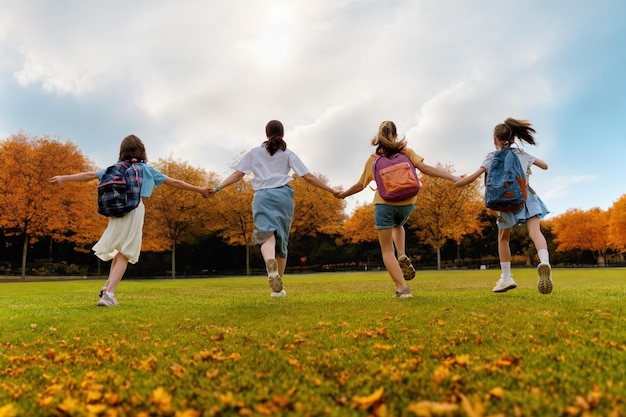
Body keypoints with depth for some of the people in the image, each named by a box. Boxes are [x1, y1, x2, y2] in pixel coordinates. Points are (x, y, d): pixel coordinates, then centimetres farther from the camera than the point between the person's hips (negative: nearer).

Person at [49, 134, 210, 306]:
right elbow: (174, 182, 11)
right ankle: (109, 293, -11)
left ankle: (109, 284, 8)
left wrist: (64, 178, 19)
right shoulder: (148, 169, 10)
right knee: (124, 254, 0)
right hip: (136, 210, -3)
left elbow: (90, 175, 10)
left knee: (120, 250, 24)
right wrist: (199, 189, 16)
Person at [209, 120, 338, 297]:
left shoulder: (254, 153, 16)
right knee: (281, 240, 11)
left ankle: (271, 265, -51)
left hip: (263, 196, 0)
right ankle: (278, 287, 16)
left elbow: (237, 174, 6)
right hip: (283, 196, 1)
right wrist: (331, 190, 12)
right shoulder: (288, 154, 13)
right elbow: (309, 177, 7)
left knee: (267, 235, -16)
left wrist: (218, 188, 11)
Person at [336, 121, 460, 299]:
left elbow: (360, 185, 11)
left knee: (387, 251, 7)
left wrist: (342, 194, 28)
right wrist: (452, 177, -8)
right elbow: (425, 168, -8)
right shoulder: (406, 152, 5)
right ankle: (402, 256, 13)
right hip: (407, 203, 2)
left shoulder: (373, 159, 7)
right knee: (398, 225, 37)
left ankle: (402, 288, -5)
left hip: (384, 204, -2)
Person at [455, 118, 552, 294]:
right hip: (526, 194, 2)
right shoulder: (522, 154, 20)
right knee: (535, 231, -14)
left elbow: (473, 177, 2)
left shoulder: (493, 157, 10)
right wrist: (531, 160, 48)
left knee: (503, 238, 15)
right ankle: (544, 262, -43)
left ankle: (506, 277, 16)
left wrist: (459, 182, 20)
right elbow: (545, 166, 31)